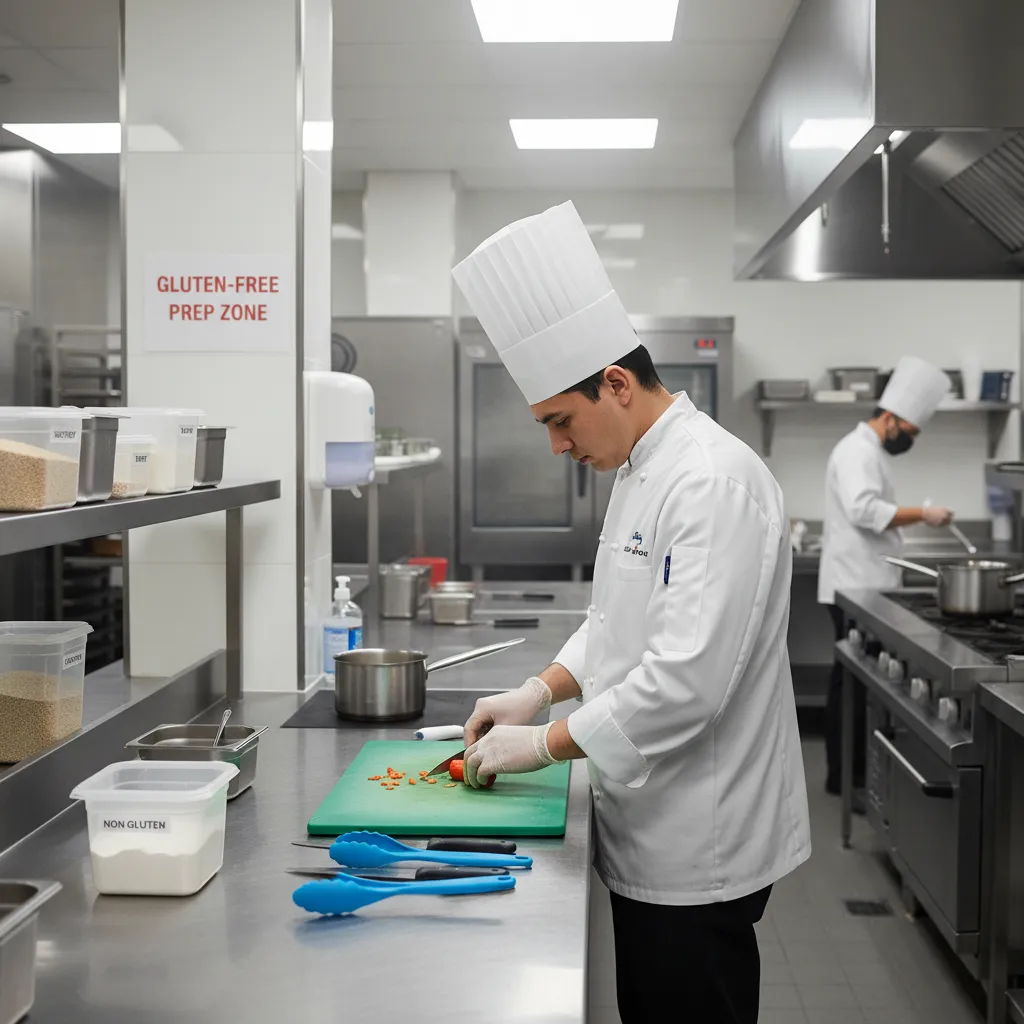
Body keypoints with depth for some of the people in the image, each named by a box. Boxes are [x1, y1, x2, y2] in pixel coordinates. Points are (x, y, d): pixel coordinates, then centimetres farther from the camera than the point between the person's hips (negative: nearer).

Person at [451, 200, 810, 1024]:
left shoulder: (715, 483, -23)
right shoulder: (644, 470, 9)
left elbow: (688, 678, -29)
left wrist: (546, 743, -19)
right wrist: (541, 690, 5)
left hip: (698, 844, -9)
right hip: (653, 830, 9)